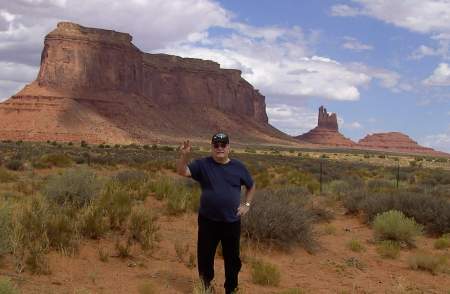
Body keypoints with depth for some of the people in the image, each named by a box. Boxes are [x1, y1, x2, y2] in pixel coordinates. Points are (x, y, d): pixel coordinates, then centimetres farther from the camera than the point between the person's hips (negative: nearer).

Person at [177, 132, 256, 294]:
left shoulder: (238, 167, 1)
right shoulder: (203, 164, -3)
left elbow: (251, 186, 15)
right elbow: (182, 171, -14)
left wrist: (247, 204, 4)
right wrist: (184, 155, -30)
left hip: (232, 222, 1)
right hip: (208, 221, -1)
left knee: (232, 258, 11)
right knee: (205, 255, 10)